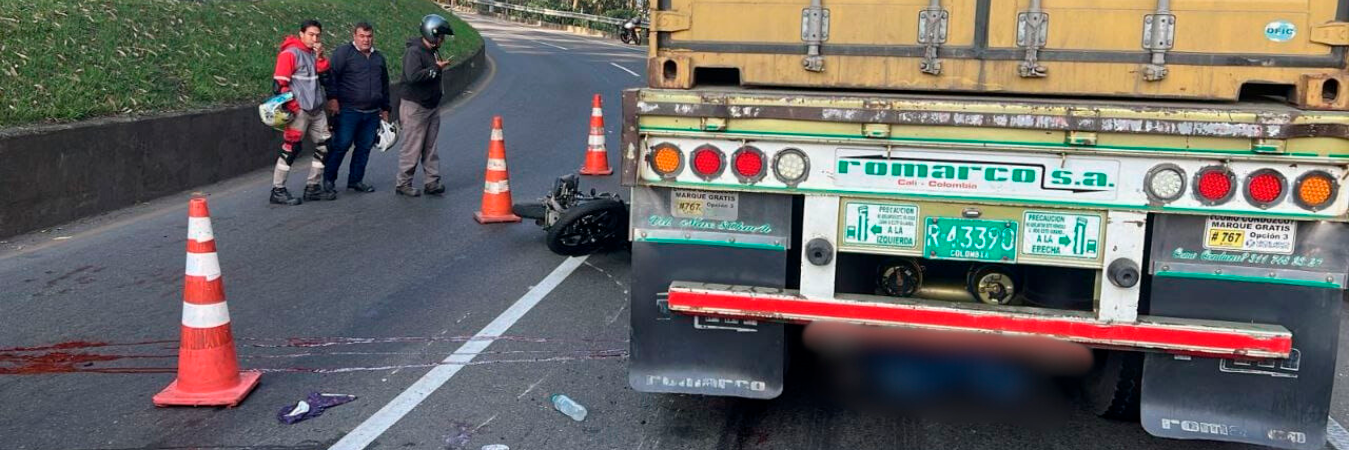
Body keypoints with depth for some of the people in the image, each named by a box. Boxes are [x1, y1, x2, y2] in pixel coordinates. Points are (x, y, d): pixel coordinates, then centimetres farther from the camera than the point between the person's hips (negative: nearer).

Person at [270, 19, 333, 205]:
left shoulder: (314, 53, 15)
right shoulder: (290, 53, -9)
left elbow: (325, 77, 9)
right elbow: (279, 83, -13)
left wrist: (319, 57, -2)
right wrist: (292, 106, -16)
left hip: (317, 110, 8)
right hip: (299, 111, -8)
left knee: (324, 146, 9)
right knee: (291, 148, -6)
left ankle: (312, 187, 19)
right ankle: (278, 191, 2)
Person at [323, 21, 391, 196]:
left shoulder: (378, 57, 19)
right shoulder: (343, 53, -1)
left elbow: (384, 85, 25)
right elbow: (331, 76, -8)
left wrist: (385, 109, 23)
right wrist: (332, 98, -16)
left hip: (372, 113, 6)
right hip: (348, 111, -6)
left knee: (365, 147, 7)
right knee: (341, 145, -6)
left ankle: (356, 180, 18)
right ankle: (328, 180, 6)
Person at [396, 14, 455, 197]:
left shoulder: (433, 51, 11)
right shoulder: (414, 52, -17)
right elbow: (413, 76, -32)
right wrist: (436, 68, -25)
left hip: (432, 106, 9)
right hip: (415, 107, -9)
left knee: (430, 148, 10)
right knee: (412, 148, -2)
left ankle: (432, 182, 13)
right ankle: (403, 183, 8)